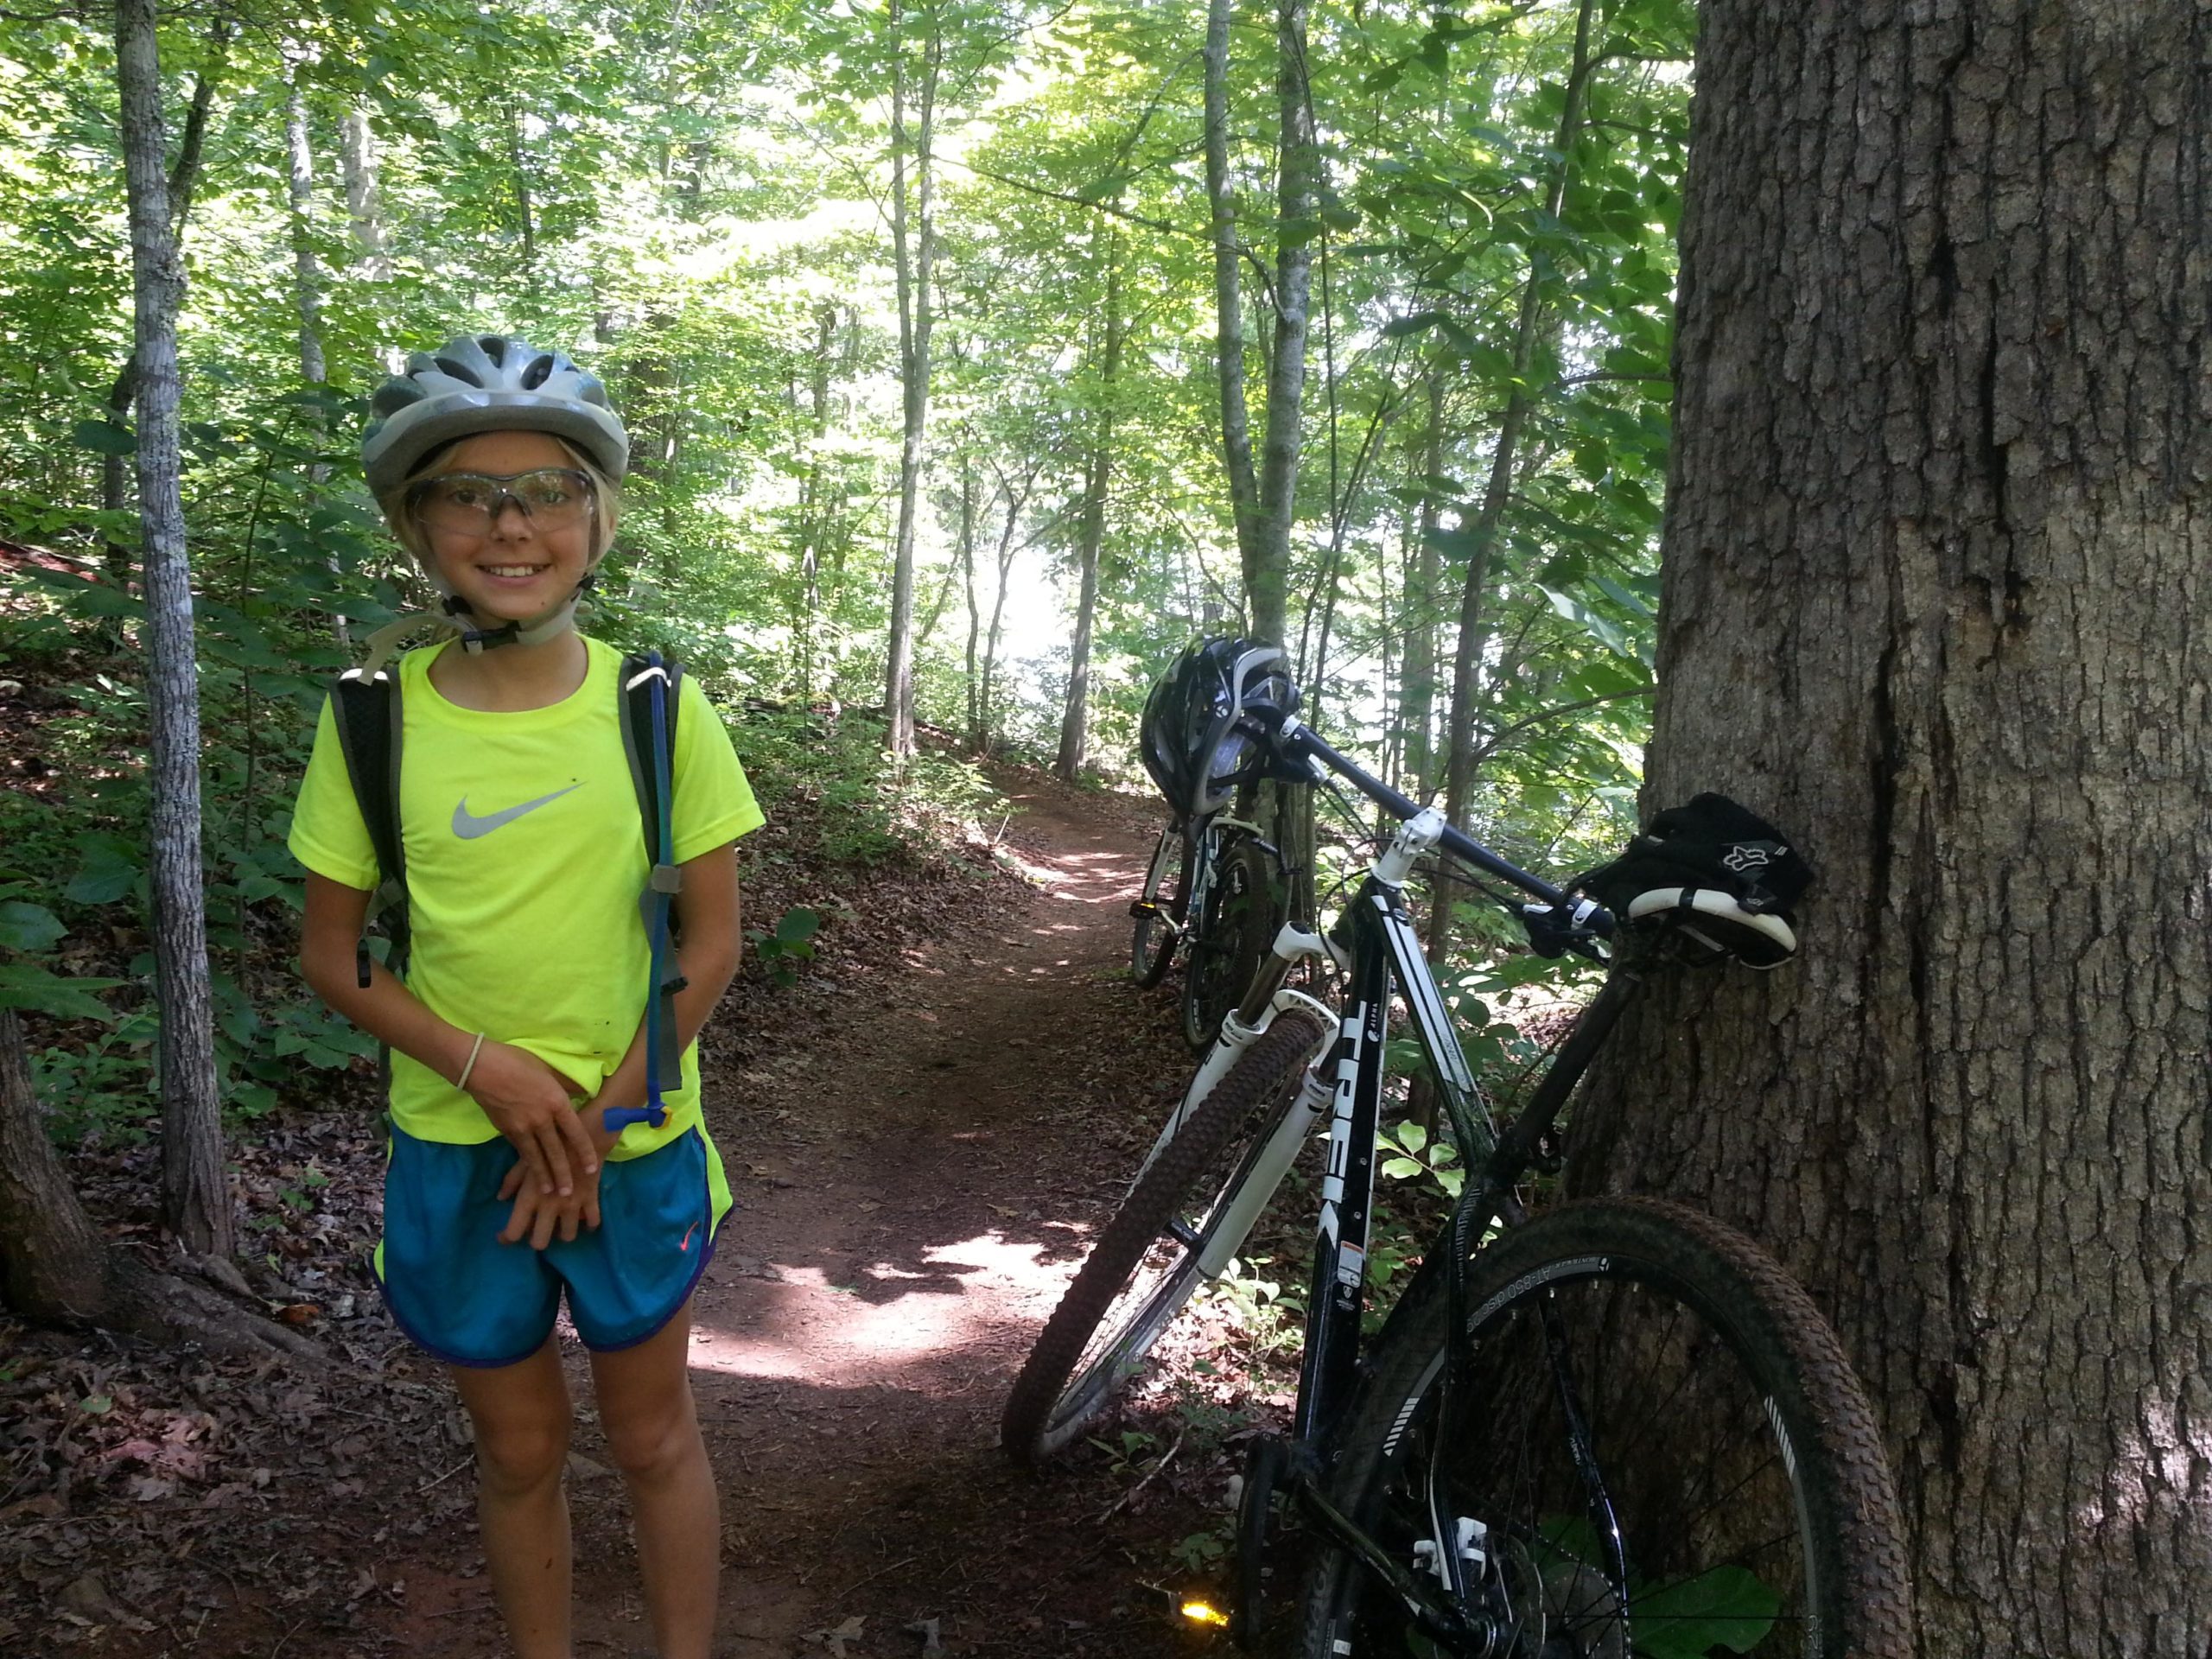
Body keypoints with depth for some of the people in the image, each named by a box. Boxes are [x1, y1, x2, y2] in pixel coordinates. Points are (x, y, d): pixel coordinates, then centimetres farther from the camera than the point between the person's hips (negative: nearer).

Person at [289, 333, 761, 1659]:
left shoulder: (658, 706, -9)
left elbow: (711, 943, -5)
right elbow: (333, 956, -2)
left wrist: (596, 1121, -11)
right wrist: (488, 1069, -16)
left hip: (635, 1142, -1)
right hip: (454, 1150, 1)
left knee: (653, 1435, 15)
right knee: (520, 1450, 16)